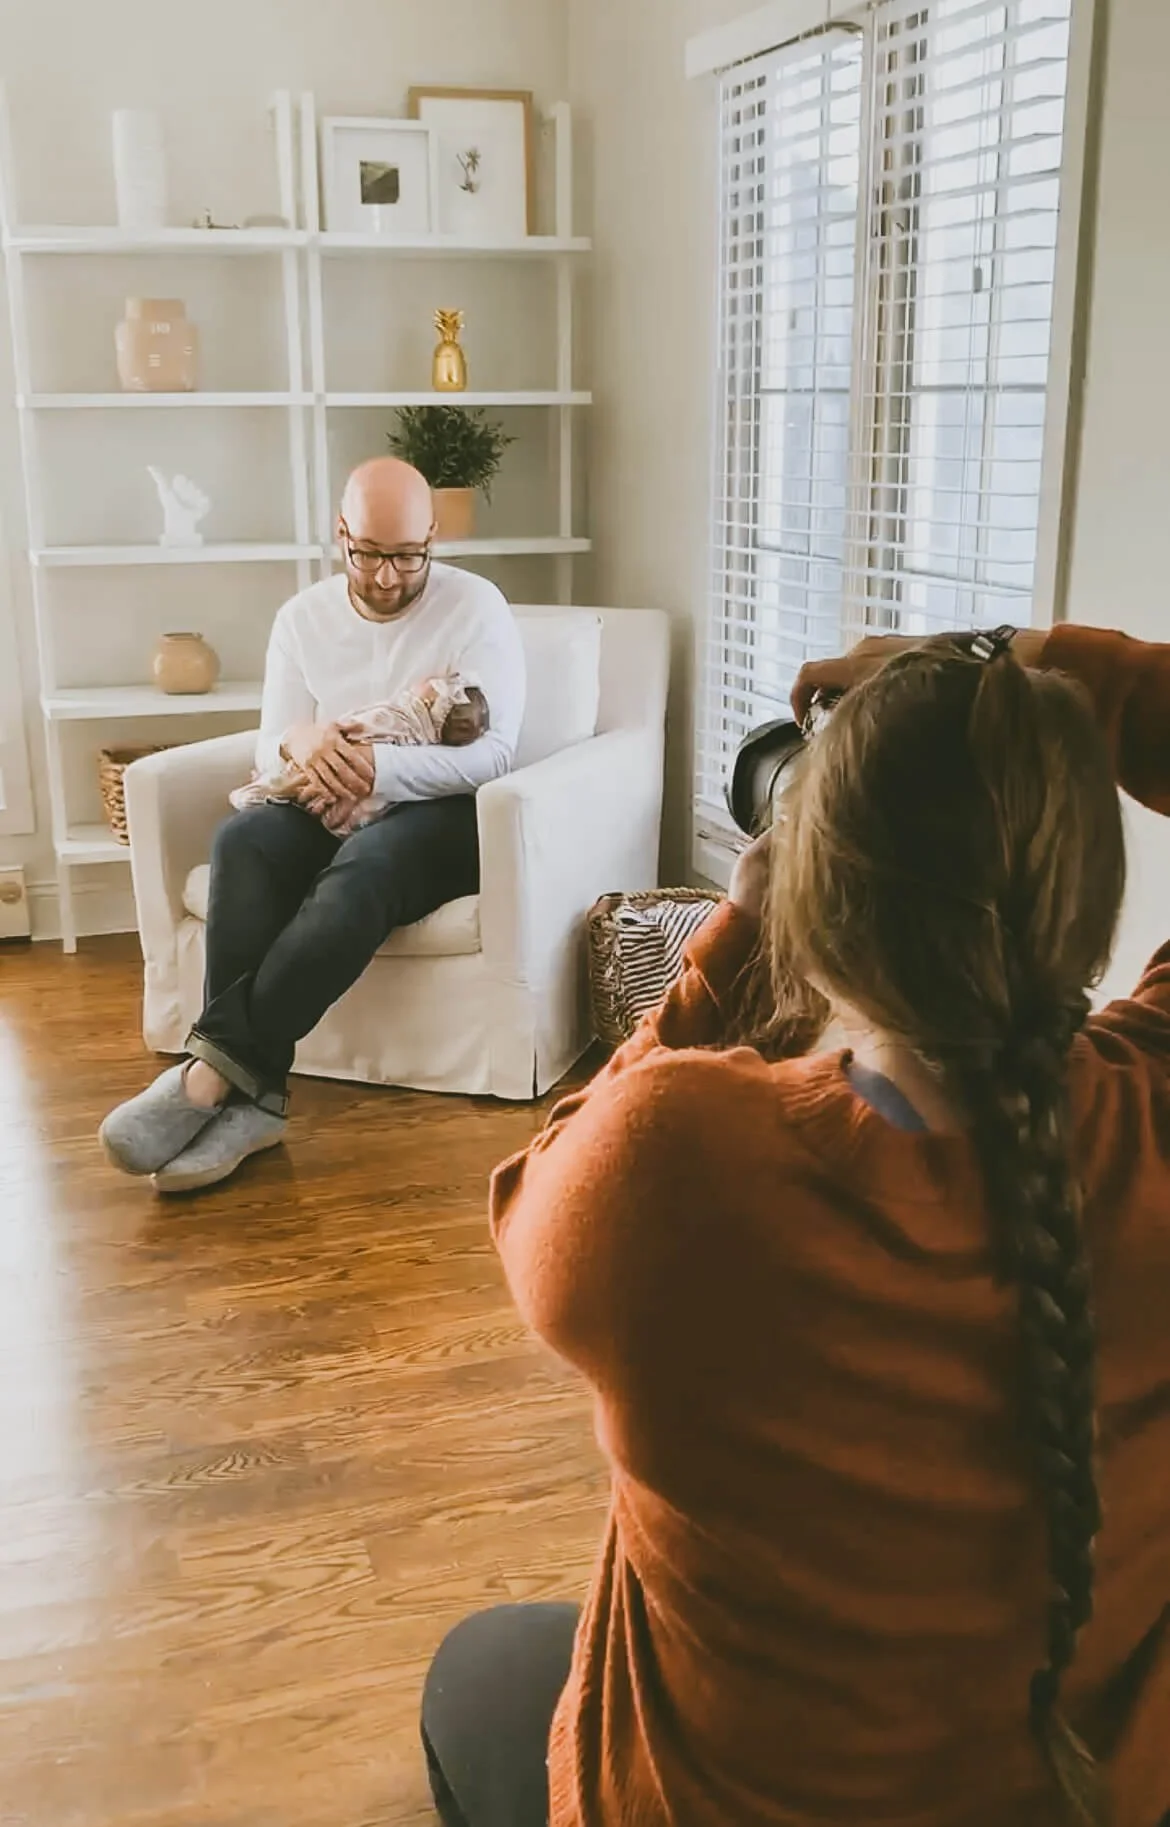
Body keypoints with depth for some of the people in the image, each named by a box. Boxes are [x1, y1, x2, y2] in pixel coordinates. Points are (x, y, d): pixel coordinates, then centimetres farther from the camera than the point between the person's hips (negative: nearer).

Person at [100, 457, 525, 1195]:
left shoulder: (475, 606, -5)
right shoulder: (304, 617, 8)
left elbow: (494, 754, -14)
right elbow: (268, 751, 6)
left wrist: (379, 767, -28)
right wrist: (299, 741, -20)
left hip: (441, 814, -4)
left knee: (362, 866, -39)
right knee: (244, 838, -31)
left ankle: (218, 1067, -39)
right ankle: (252, 1094, -37)